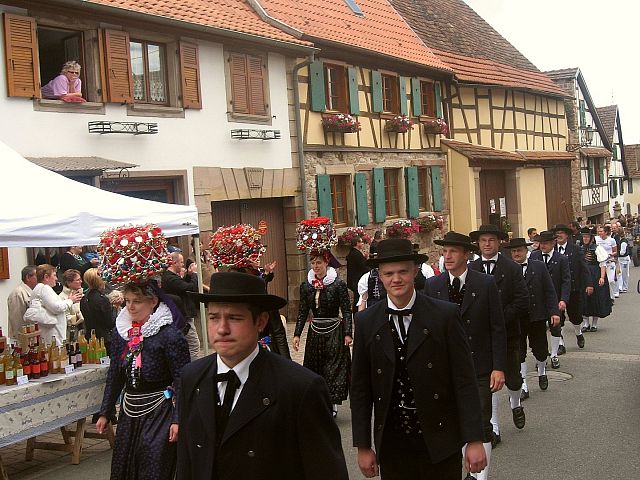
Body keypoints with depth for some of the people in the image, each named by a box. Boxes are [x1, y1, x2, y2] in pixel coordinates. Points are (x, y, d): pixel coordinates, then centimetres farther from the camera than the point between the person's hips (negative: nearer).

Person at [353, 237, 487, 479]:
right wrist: (363, 446, 3)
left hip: (440, 441, -1)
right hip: (391, 446, 2)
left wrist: (474, 440, -8)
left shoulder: (445, 315, -6)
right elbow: (360, 389, 4)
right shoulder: (366, 322, 0)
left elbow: (465, 382, -6)